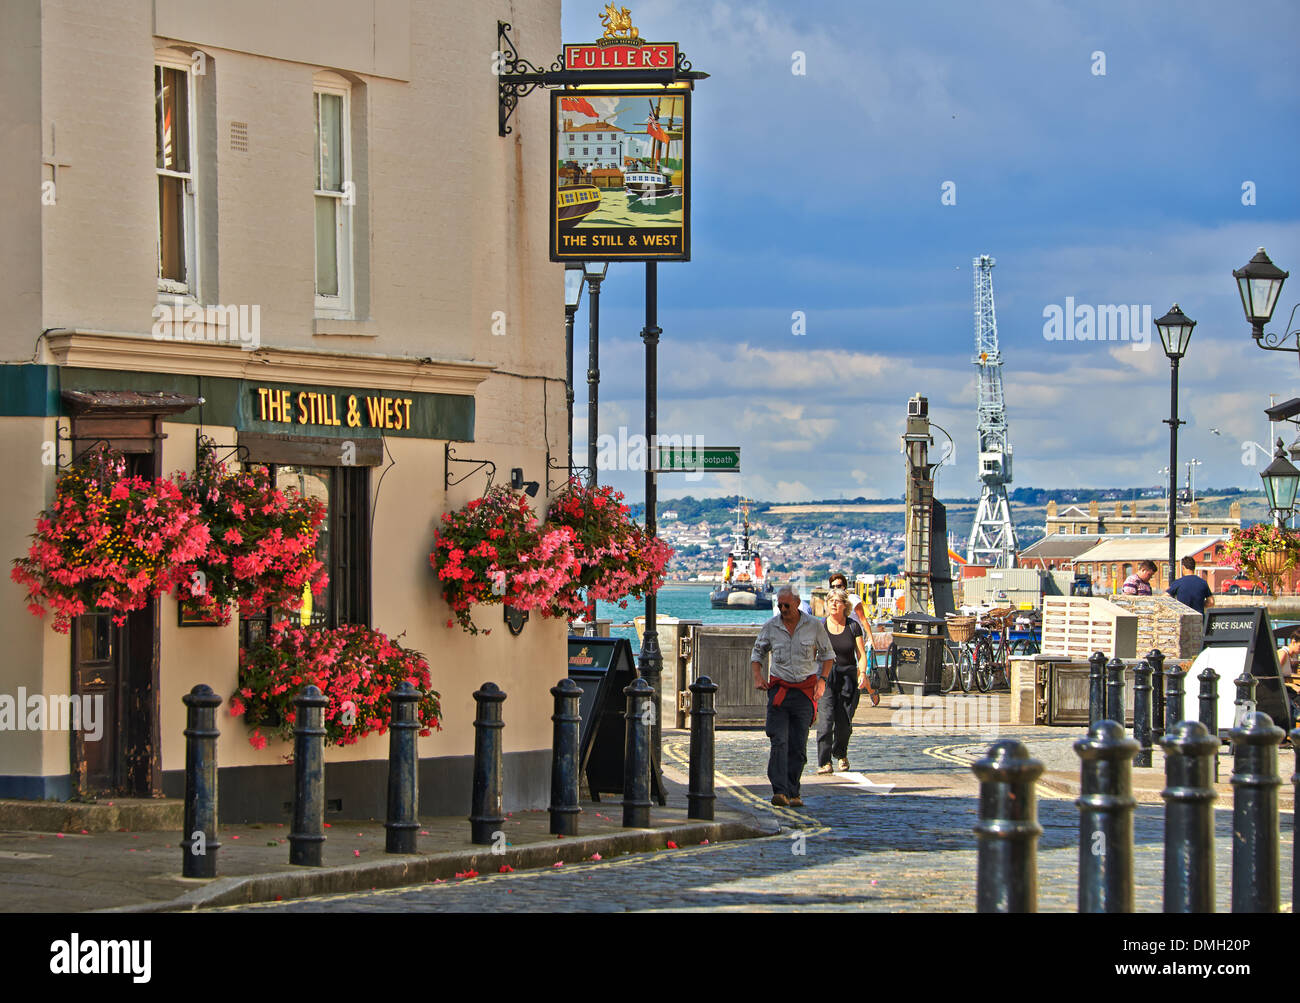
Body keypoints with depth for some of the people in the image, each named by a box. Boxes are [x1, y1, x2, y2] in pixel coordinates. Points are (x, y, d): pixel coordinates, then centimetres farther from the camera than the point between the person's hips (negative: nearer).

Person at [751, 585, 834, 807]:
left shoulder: (814, 625, 1)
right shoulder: (770, 626, 4)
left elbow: (828, 654, 12)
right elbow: (757, 653, 18)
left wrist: (822, 680, 0)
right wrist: (758, 677, 3)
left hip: (805, 690, 0)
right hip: (779, 688, 0)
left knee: (798, 746, 1)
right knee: (779, 741, -13)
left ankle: (793, 793, 8)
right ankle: (780, 791, -22)